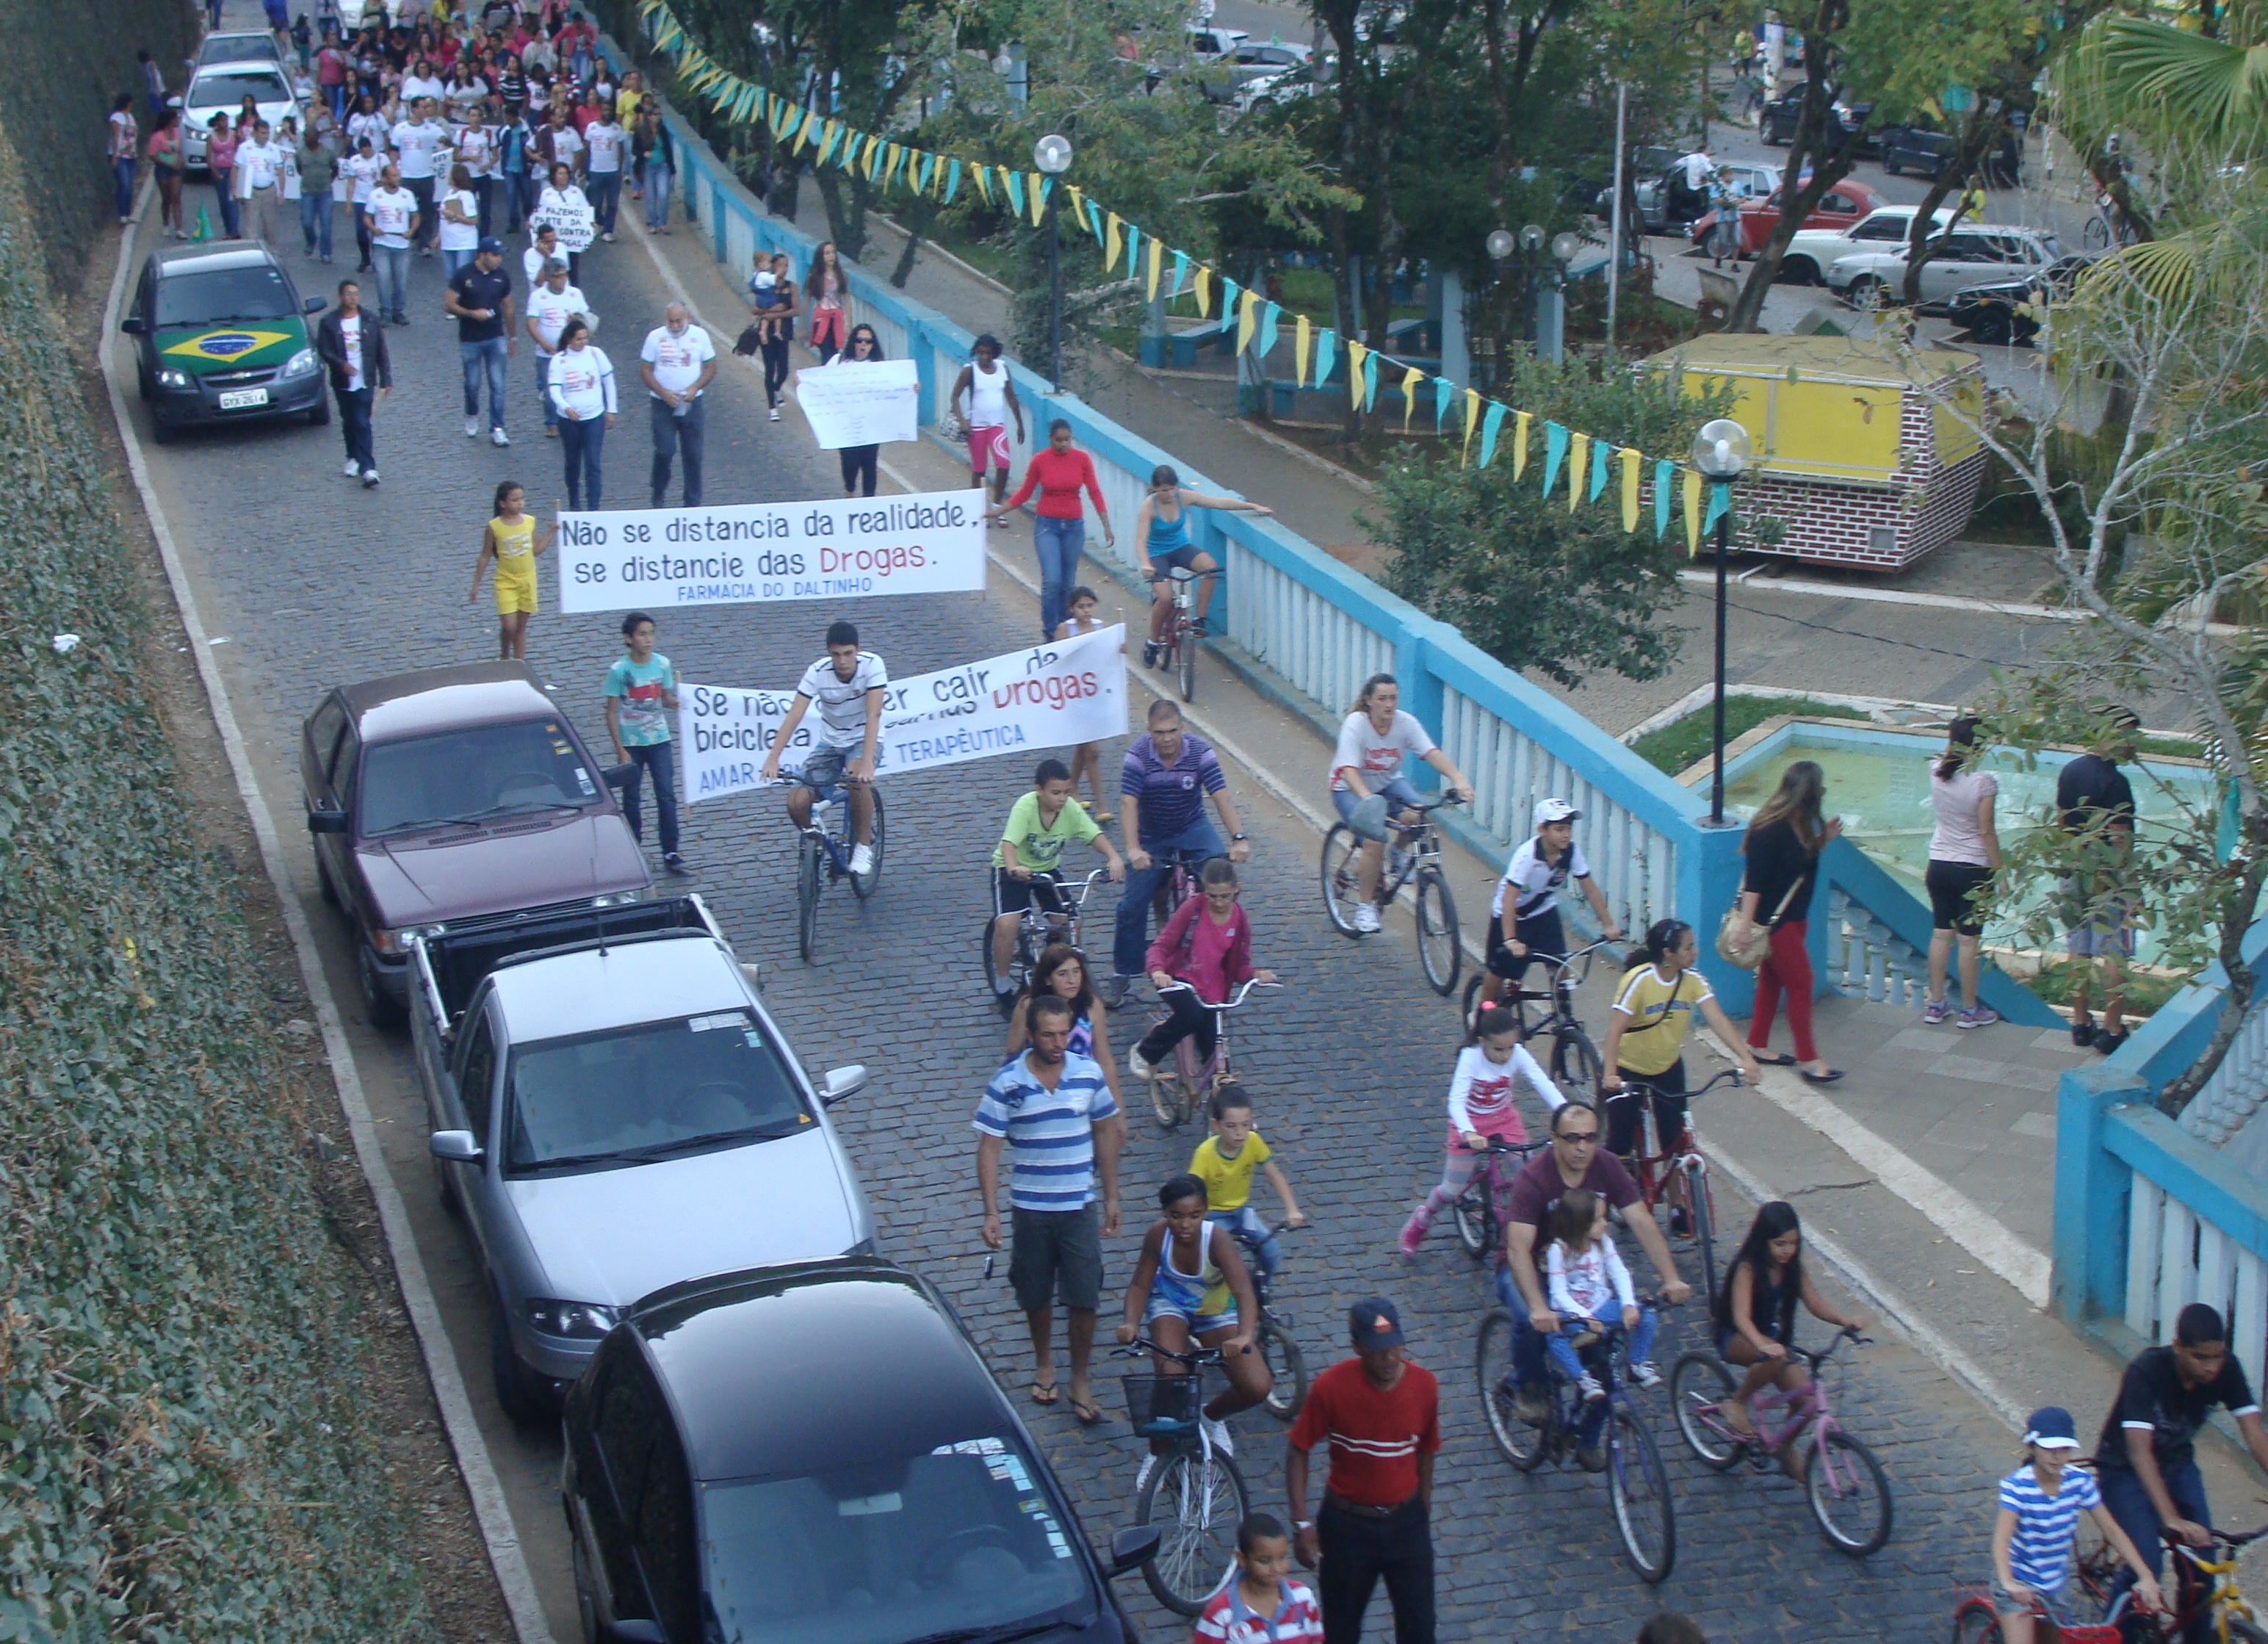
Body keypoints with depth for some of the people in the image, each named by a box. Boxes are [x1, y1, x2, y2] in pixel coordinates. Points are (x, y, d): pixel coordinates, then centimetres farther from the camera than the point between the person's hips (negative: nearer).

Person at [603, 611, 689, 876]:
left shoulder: (662, 664, -2)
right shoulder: (619, 670, -11)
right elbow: (612, 712, -7)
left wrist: (678, 701, -16)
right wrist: (620, 750, -11)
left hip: (659, 741, 2)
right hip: (630, 744, -2)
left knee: (667, 795, -3)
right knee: (631, 797, 8)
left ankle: (671, 854, 1)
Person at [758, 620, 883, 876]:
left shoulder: (872, 665, -22)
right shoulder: (817, 672, -18)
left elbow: (873, 715, -30)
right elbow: (794, 715, -24)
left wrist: (867, 761, -43)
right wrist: (773, 758, -35)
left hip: (864, 739, -3)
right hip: (831, 743, 3)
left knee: (857, 778, -38)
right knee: (797, 803, -17)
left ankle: (864, 845, -15)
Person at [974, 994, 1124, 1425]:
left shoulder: (1089, 1074, -4)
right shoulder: (1007, 1083, -11)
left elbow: (1105, 1134, 7)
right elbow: (989, 1148, -8)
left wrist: (1112, 1198, 8)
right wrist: (990, 1213, -14)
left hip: (1080, 1207, 1)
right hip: (1030, 1208, -1)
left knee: (1084, 1299, 0)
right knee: (1037, 1295, 14)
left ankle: (1080, 1381, 15)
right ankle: (1044, 1363, 38)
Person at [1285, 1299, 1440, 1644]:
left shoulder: (1424, 1385, -11)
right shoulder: (1331, 1387, -19)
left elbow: (1425, 1453, 5)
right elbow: (1297, 1451, -9)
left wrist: (1424, 1514, 13)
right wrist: (1301, 1524, -13)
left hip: (1406, 1521, 2)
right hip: (1347, 1524, -2)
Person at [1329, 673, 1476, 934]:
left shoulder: (1406, 723, -16)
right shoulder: (1354, 724, -26)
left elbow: (1432, 753, -27)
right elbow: (1349, 770, -36)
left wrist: (1458, 779, -45)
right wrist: (1368, 800, -54)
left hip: (1389, 782, 4)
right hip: (1350, 788, -4)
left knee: (1415, 817, -27)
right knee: (1375, 841, -25)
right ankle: (1365, 905, -6)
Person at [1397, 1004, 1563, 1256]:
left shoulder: (1518, 1055, -21)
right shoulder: (1470, 1058, -28)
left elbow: (1544, 1084, -30)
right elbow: (1456, 1101, -35)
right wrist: (1469, 1134, -54)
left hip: (1505, 1119, 3)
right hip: (1471, 1123, -3)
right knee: (1452, 1191, 4)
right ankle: (1419, 1223, 33)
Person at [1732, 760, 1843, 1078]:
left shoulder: (1798, 825, 6)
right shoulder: (1771, 828, -23)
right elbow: (1754, 878, -24)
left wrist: (1823, 839, 5)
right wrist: (1745, 921, -27)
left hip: (1793, 916, 10)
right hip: (1772, 918, -10)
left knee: (1773, 979, 17)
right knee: (1800, 981, -7)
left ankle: (1758, 1045, 28)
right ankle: (1808, 1059, -2)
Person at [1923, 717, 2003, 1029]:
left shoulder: (1937, 772, -4)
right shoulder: (1984, 782, -18)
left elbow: (1946, 755, 23)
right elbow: (1986, 832, -15)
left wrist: (1958, 733, 13)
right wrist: (1999, 871, -7)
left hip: (1939, 864, 5)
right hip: (1973, 868, -5)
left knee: (1941, 934, 14)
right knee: (1969, 939, 3)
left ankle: (1936, 1004, 21)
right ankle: (1969, 1010, 13)